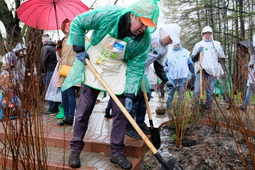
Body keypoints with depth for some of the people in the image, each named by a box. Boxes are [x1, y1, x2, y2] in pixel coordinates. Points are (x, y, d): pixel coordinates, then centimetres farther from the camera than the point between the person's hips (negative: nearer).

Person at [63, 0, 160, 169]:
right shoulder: (107, 15, -22)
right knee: (83, 110, 3)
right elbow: (77, 23, -9)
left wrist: (129, 94, -20)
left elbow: (136, 68, -13)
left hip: (118, 74, 2)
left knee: (122, 112, 0)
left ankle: (117, 152, 17)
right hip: (93, 68, -1)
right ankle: (76, 148, 21)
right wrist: (79, 50, -11)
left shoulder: (144, 39, -16)